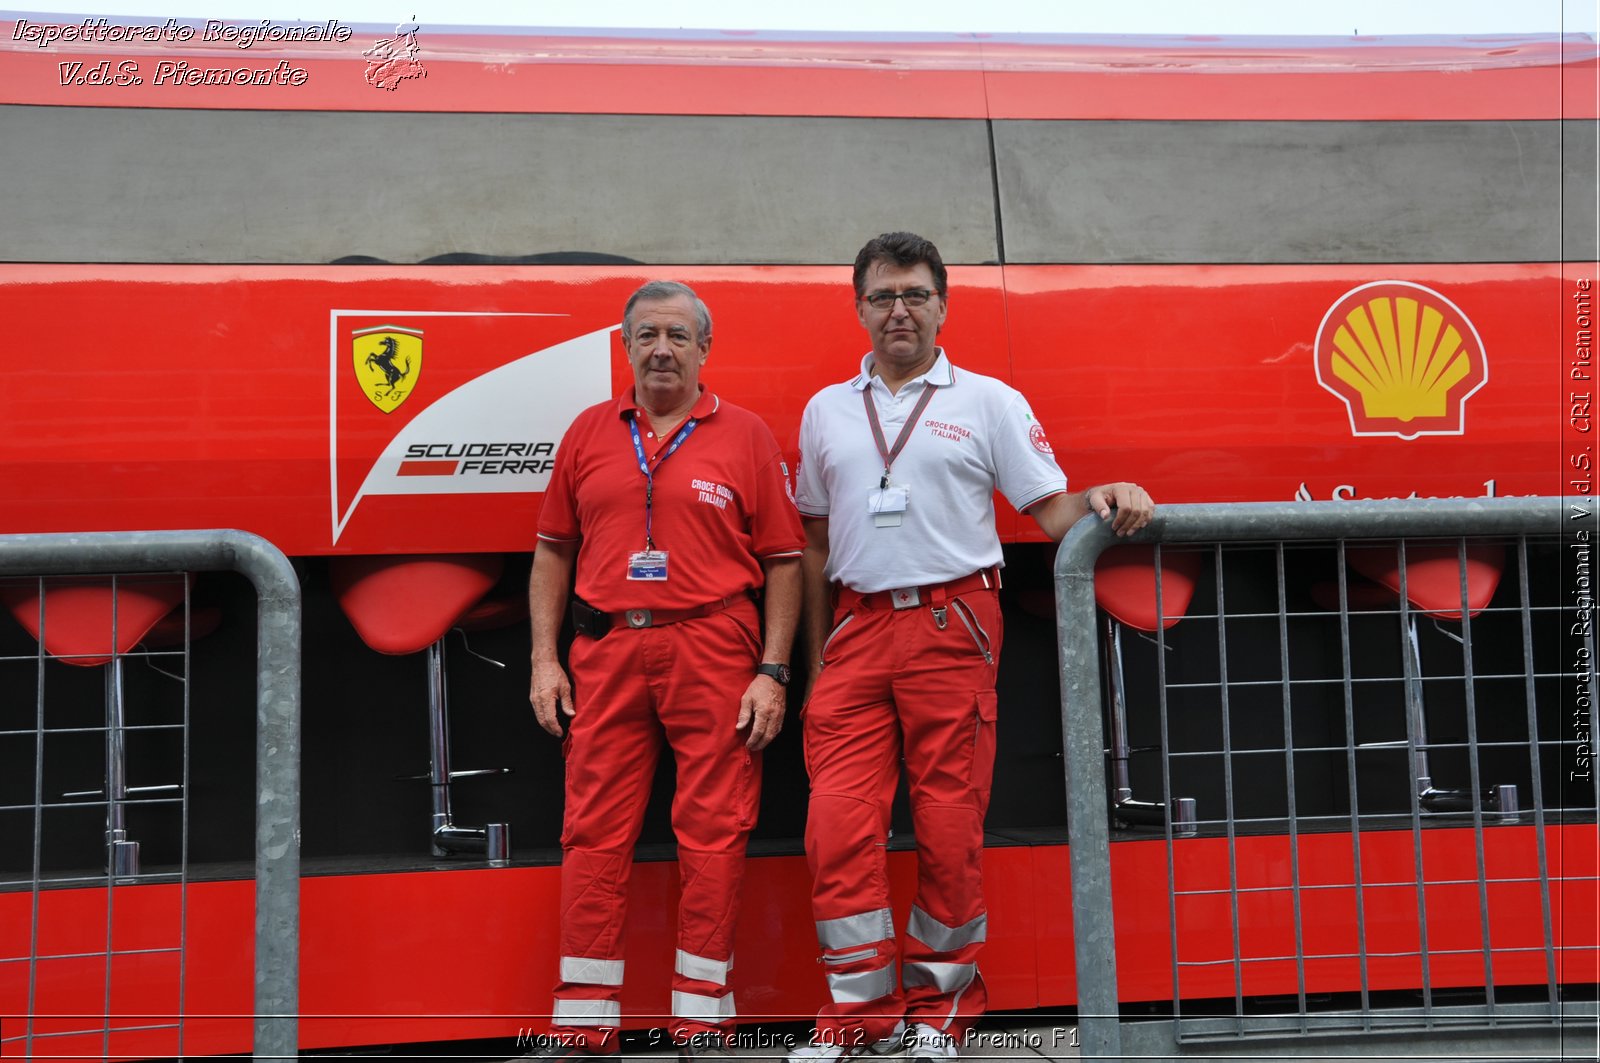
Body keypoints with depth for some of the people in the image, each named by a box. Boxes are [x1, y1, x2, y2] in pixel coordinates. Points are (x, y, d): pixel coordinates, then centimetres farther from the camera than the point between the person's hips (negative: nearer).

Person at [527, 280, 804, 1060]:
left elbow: (783, 562, 2)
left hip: (713, 654, -2)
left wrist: (772, 673, -5)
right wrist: (545, 659, 5)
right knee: (593, 835, 4)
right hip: (606, 652, 3)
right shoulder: (589, 433, 11)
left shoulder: (745, 437, 4)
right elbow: (553, 551, 14)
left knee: (712, 835, 1)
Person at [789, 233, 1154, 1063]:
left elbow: (1050, 510, 3)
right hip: (857, 629, 3)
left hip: (951, 625, -2)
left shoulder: (988, 401, 8)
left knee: (950, 824, 1)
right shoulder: (827, 410, 16)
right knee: (837, 822, -4)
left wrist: (1103, 501, -19)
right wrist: (815, 662, 16)